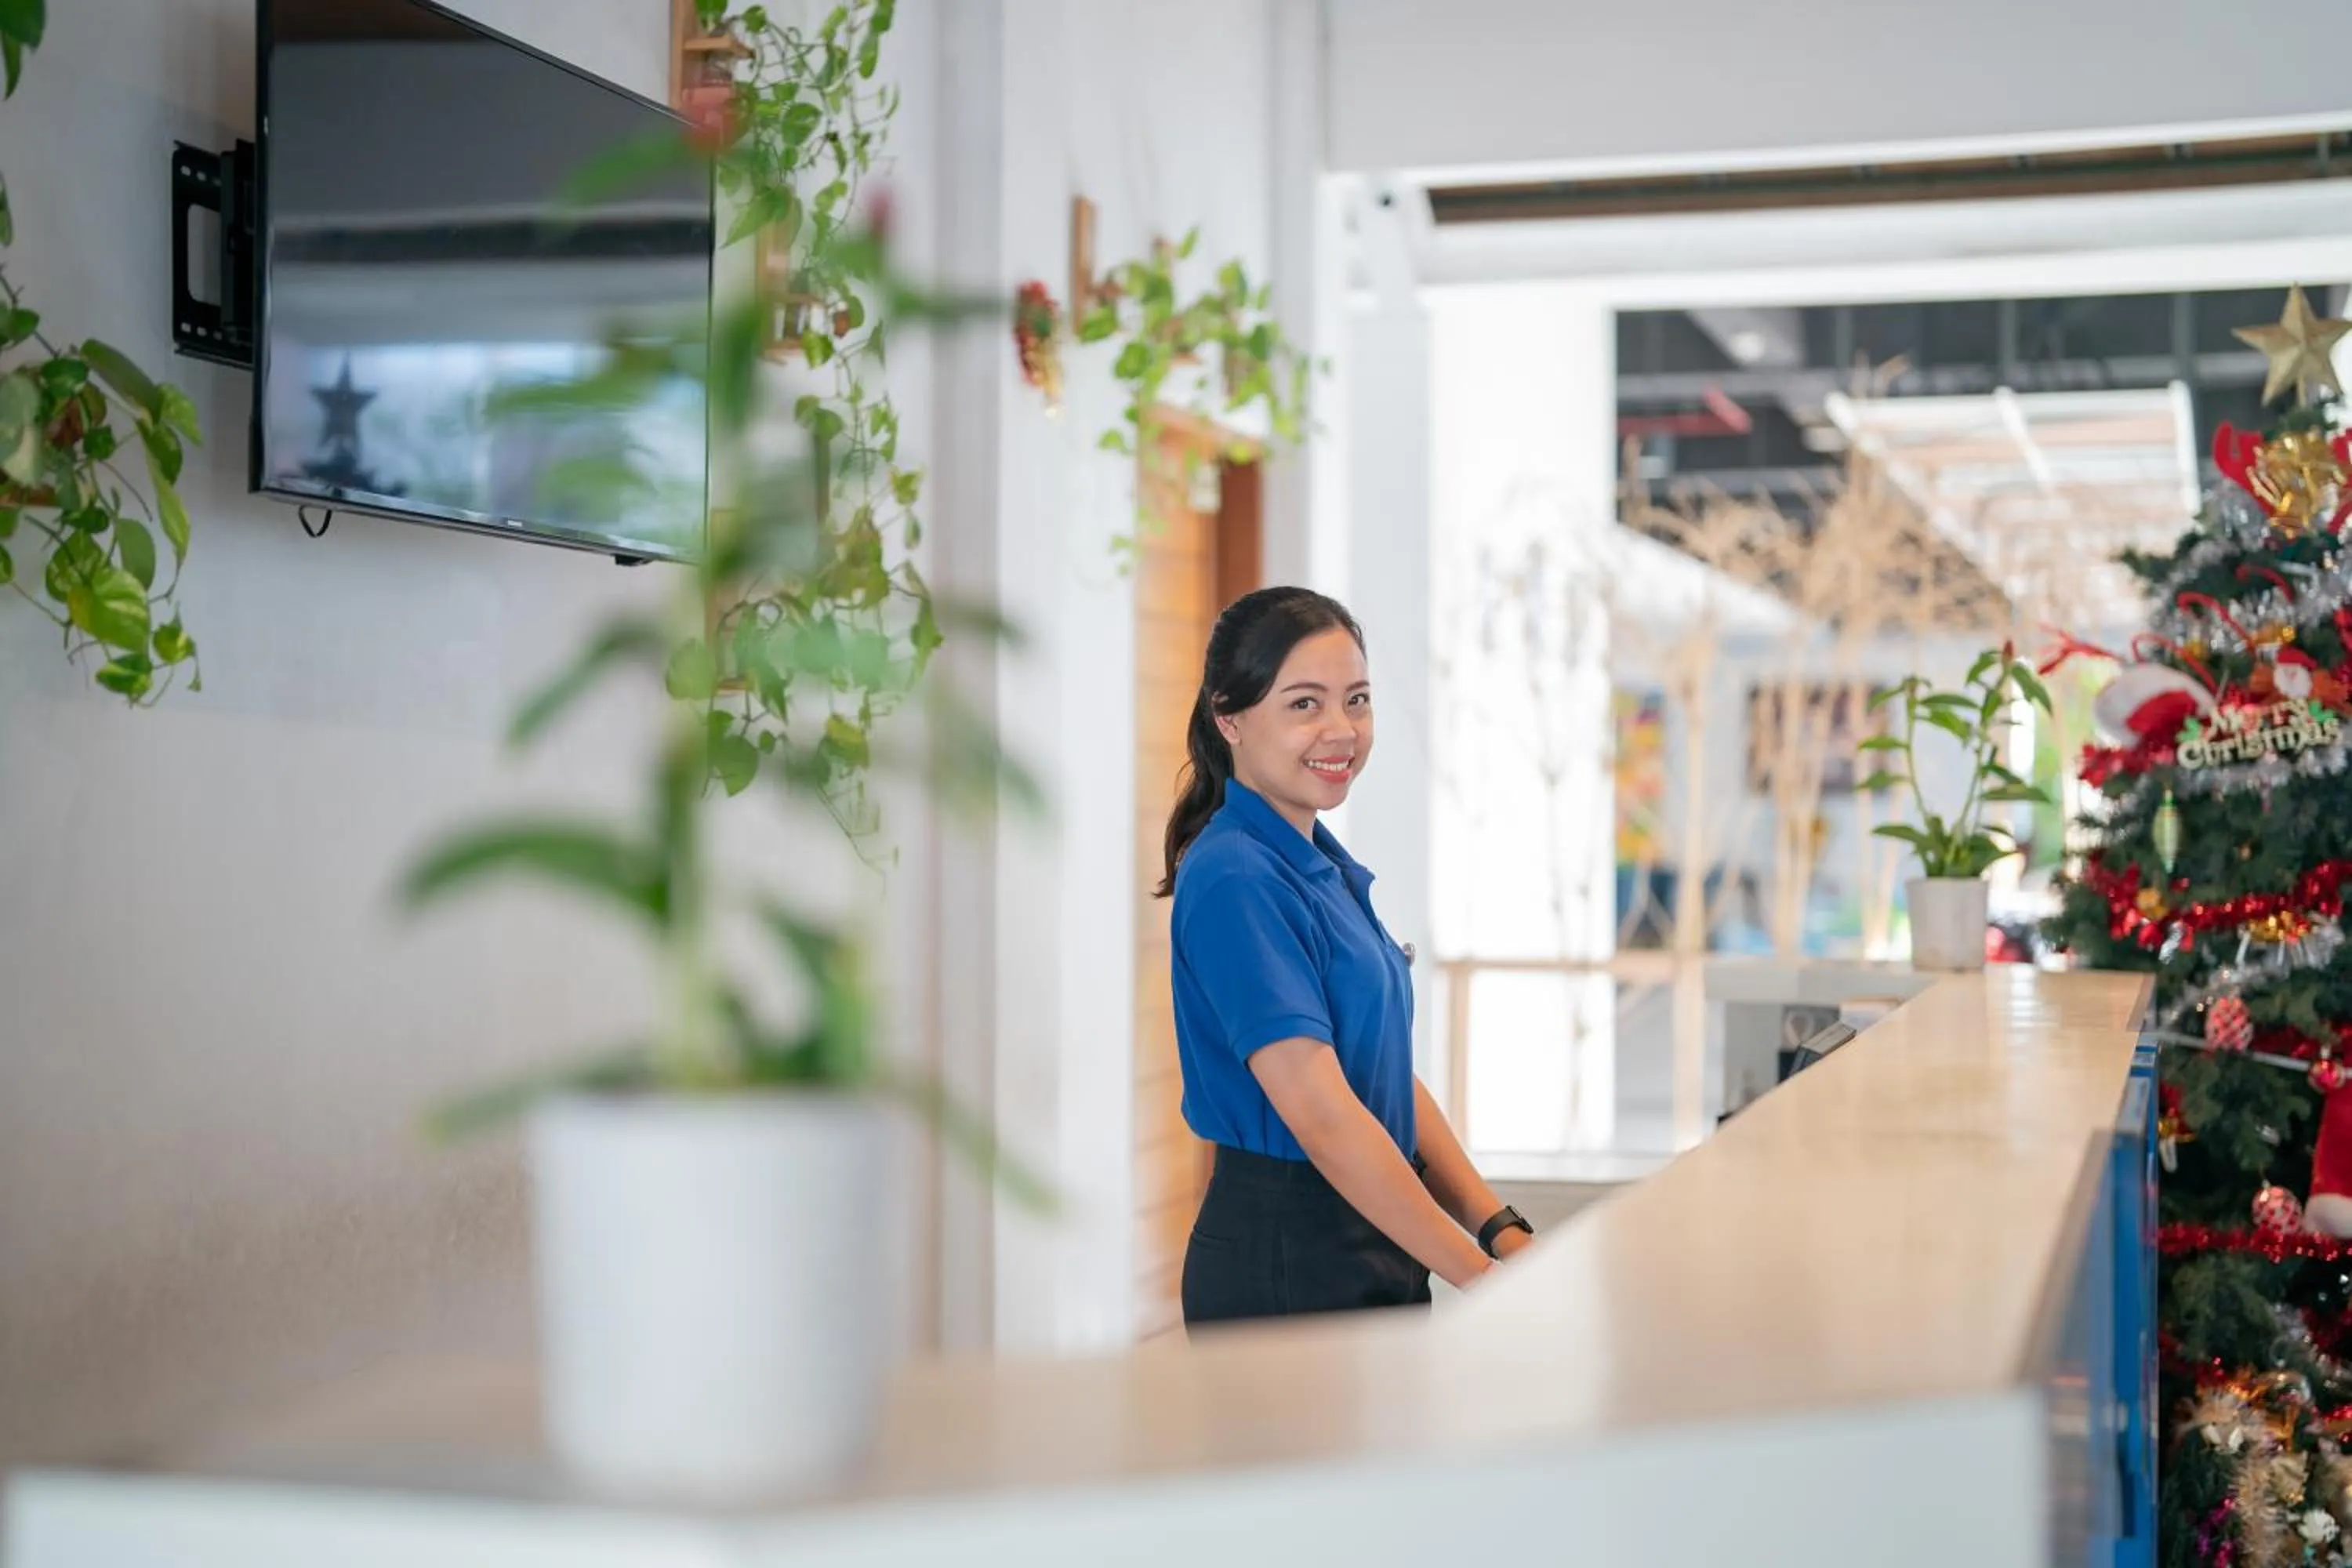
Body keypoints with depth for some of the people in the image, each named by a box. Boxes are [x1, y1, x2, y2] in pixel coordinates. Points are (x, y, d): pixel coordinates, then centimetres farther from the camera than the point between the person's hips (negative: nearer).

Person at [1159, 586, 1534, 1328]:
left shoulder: (1326, 868, 12)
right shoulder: (1234, 882, -16)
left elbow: (1391, 1080, 13)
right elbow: (1322, 1115, -22)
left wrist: (1500, 1230, 1)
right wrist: (1480, 1276, -22)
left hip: (1376, 1255, 9)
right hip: (1281, 1268, -9)